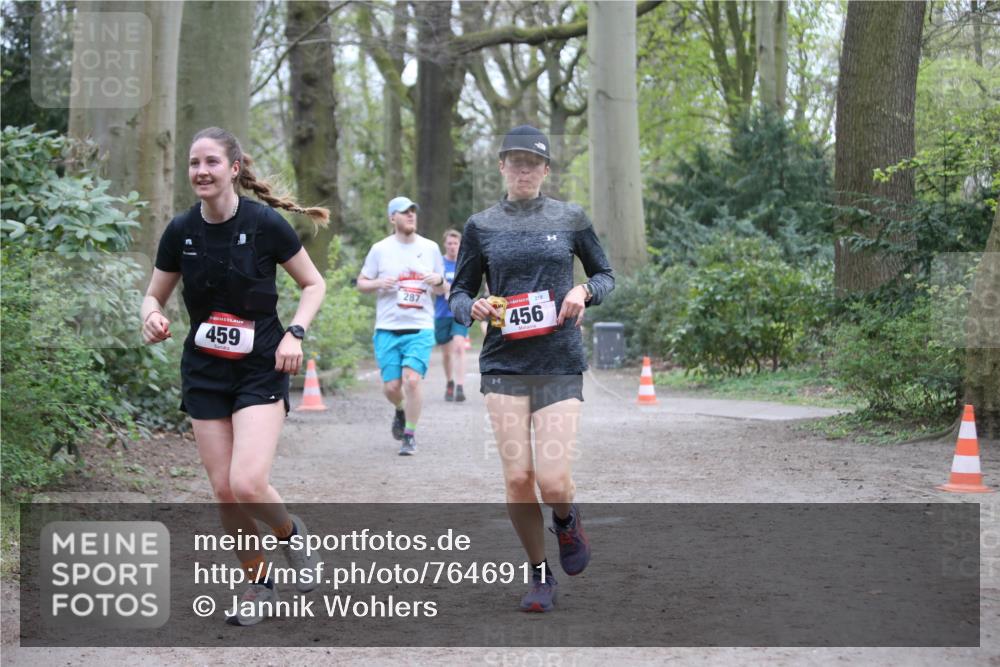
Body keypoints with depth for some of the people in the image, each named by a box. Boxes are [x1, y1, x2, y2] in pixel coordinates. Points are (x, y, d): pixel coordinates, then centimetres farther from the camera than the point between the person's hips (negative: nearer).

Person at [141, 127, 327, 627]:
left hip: (261, 369, -4)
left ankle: (290, 533, 14)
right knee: (223, 490, 2)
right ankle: (258, 584, 22)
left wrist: (294, 333, -15)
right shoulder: (180, 231, -2)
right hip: (204, 373, 4)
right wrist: (152, 317, -13)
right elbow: (154, 295, 10)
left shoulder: (266, 224, -11)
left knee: (247, 484, -19)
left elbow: (314, 284, 0)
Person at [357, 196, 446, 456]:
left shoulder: (430, 248, 8)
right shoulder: (380, 249, 4)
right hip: (388, 328, 0)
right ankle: (400, 411, 35)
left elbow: (441, 290, 16)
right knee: (391, 386, -1)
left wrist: (439, 281, -7)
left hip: (420, 328, 0)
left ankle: (410, 435, -1)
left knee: (412, 378, -17)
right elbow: (361, 283, 10)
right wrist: (378, 283, -11)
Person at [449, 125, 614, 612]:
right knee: (517, 478, -6)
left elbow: (605, 275, 17)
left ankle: (566, 522, 25)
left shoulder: (570, 219, 6)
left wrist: (584, 291, -5)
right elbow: (458, 292, 13)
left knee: (553, 481, -12)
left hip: (560, 365, -1)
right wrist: (473, 308, -10)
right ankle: (540, 576, 15)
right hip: (503, 365, 1)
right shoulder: (481, 226, 7)